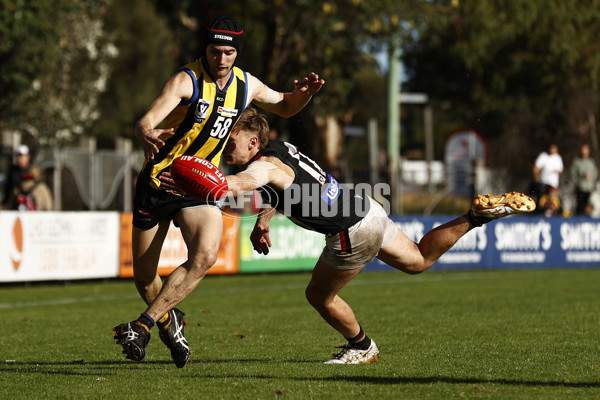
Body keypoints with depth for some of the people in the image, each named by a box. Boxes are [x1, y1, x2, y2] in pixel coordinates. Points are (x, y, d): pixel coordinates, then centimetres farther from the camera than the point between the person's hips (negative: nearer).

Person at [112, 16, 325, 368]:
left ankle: (143, 325, -18)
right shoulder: (187, 81, -17)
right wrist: (147, 135, -55)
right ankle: (168, 322, 35)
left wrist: (304, 93, -4)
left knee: (205, 255, -25)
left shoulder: (246, 85, 0)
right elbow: (146, 121, -30)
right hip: (159, 180, -3)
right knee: (144, 277, 4)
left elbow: (284, 107, 19)